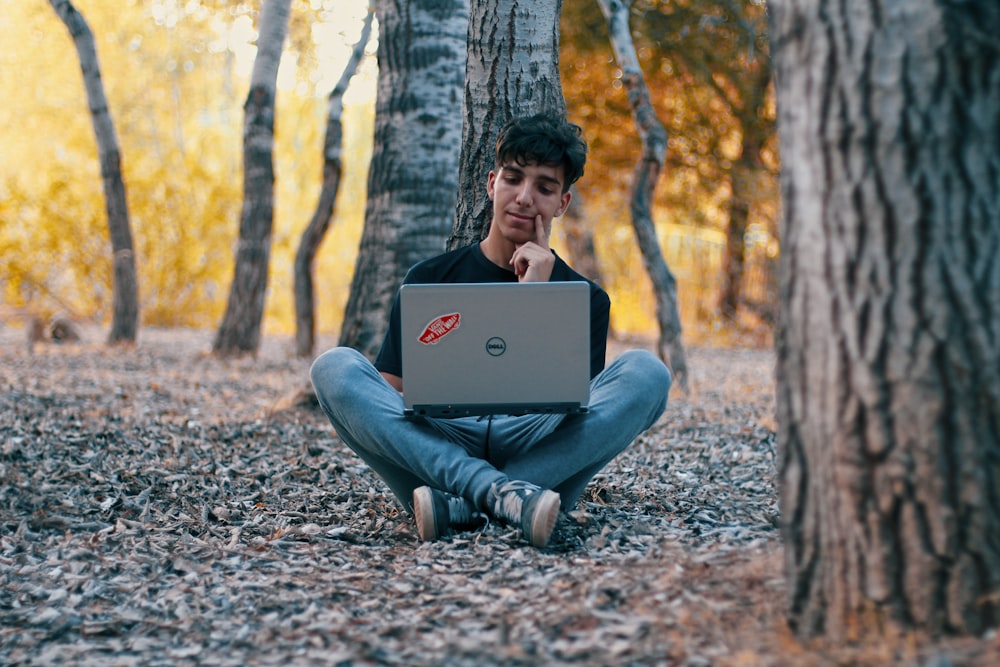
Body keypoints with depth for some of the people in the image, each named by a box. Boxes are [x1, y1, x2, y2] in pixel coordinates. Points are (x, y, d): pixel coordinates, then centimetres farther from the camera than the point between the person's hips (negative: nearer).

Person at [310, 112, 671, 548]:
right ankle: (503, 494, -38)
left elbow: (570, 402, 0)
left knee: (645, 372, -23)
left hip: (539, 457, 0)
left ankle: (458, 507, -32)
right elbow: (389, 396, 8)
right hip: (435, 450, 1)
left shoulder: (586, 300, 15)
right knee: (334, 366, -21)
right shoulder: (429, 279, 16)